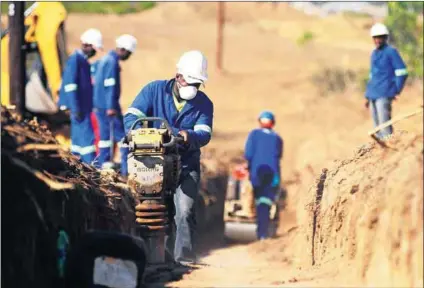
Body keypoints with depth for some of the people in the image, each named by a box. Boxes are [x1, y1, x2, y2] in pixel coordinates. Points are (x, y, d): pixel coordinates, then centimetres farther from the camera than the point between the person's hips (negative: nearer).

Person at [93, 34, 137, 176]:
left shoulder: (104, 59, 16)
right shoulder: (112, 62, -15)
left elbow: (96, 82, 22)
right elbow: (110, 86, -21)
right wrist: (111, 107, -23)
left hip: (99, 105, 10)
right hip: (109, 106, -10)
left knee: (104, 135, 13)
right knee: (122, 135, -7)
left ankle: (104, 163, 15)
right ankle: (126, 167, -11)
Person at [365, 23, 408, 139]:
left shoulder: (391, 52, -6)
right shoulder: (374, 54, 18)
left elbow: (402, 73, -9)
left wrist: (396, 92, -10)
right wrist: (368, 96, 21)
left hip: (384, 95, -8)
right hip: (373, 95, 8)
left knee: (385, 126, -13)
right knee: (377, 128, 8)